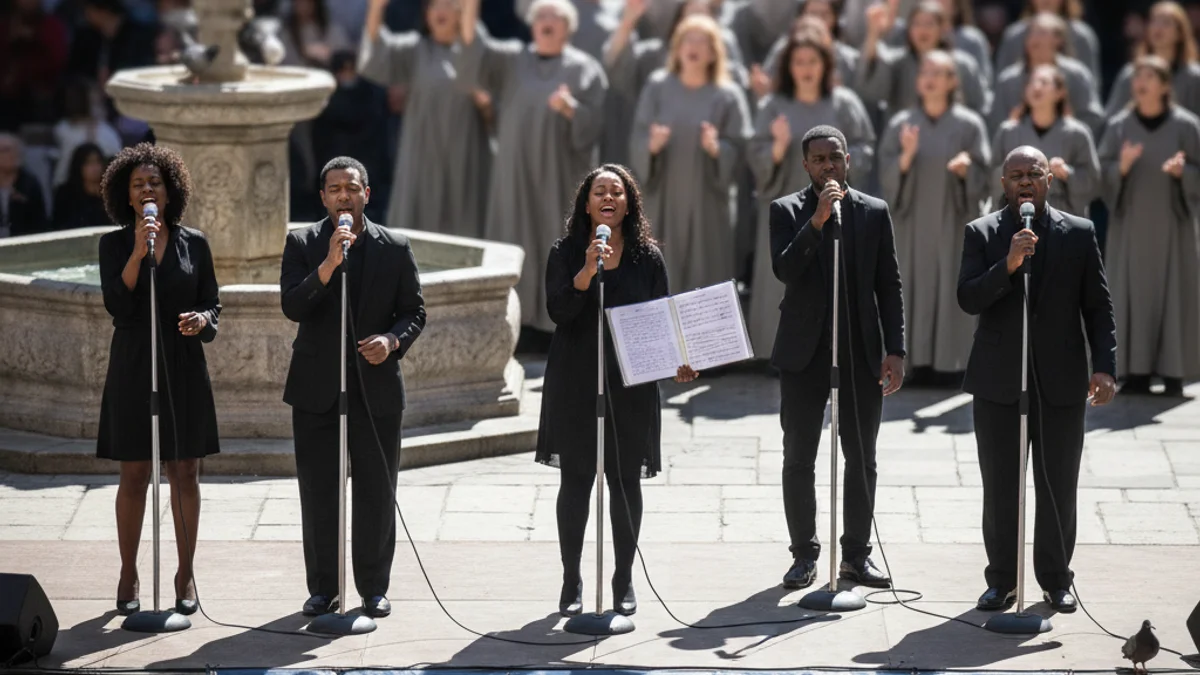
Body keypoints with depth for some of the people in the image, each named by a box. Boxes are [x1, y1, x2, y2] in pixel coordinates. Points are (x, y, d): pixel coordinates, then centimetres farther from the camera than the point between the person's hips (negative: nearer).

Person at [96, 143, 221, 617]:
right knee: (134, 475, 2)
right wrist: (138, 253, -20)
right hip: (134, 366, -1)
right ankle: (128, 576, 11)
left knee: (185, 473, 5)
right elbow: (117, 305, -11)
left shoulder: (193, 243, 5)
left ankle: (185, 574, 13)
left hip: (183, 368, 1)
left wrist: (202, 319, -12)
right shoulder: (115, 244, 0)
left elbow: (212, 302, 10)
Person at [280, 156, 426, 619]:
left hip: (376, 385, 0)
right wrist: (328, 266, -25)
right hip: (317, 386, 0)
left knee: (377, 493, 5)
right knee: (318, 493, 4)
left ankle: (374, 588, 16)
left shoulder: (394, 248, 4)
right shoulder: (302, 244, 1)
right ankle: (323, 589, 13)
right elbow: (292, 307, -12)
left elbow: (414, 311, 7)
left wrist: (393, 340, -14)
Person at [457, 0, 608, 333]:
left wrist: (570, 108, -25)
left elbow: (595, 123, -4)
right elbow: (473, 46, -7)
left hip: (559, 174, -2)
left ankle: (557, 324, 3)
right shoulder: (511, 59, 8)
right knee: (514, 247, 2)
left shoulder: (585, 69, 2)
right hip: (515, 171, 2)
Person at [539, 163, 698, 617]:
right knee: (575, 480, 1)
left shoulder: (648, 257, 5)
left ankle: (624, 580, 17)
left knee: (626, 480, 5)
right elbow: (558, 311, -12)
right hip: (576, 383, -1)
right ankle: (571, 581, 11)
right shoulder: (566, 254, 1)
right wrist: (588, 270, -25)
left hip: (631, 384, 1)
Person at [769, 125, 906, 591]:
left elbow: (889, 287, 5)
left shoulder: (874, 212, 6)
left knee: (861, 459, 6)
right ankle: (804, 555, 11)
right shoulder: (787, 211, 1)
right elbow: (784, 270, -14)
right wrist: (817, 220, -23)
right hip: (805, 353, -1)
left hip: (861, 353, 1)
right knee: (799, 460, 2)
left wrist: (895, 351, -2)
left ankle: (857, 554, 15)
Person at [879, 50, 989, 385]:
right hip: (914, 221, 1)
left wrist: (965, 168, -21)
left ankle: (950, 363, 1)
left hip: (952, 221, -1)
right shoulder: (901, 124, 4)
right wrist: (907, 156, -19)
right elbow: (887, 174, -1)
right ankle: (920, 361, 3)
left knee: (951, 287, -2)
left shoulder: (969, 125, 1)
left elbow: (983, 173, 0)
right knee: (916, 286, 0)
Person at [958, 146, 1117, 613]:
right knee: (1000, 487, 4)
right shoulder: (982, 234, 2)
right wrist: (1007, 265, -23)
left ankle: (1056, 580, 15)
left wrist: (1104, 367, -7)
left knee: (1058, 487, 5)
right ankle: (1001, 580, 13)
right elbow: (968, 300, -8)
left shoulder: (1079, 234, 4)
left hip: (1060, 381, 0)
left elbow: (1098, 307, 3)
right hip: (999, 380, 0)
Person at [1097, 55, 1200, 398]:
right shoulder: (1119, 126, 4)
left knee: (1172, 292, -2)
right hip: (1131, 224, 2)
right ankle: (1137, 371, 1)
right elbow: (1102, 173, 1)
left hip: (1170, 224, -1)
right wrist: (1122, 166, -19)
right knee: (1134, 292, -1)